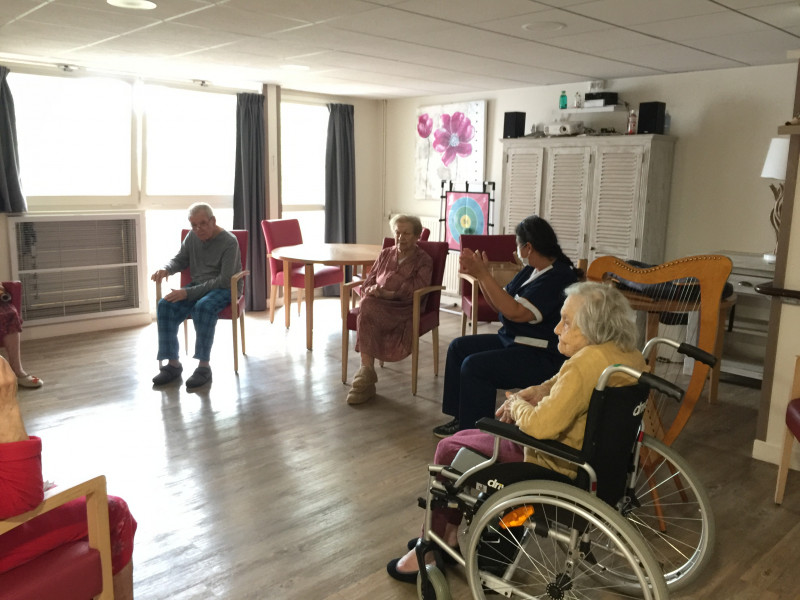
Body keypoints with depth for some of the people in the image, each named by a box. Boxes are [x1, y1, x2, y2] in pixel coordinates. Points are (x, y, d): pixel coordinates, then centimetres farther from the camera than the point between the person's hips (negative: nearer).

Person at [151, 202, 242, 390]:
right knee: (165, 305, -21)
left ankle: (204, 366, -29)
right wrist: (165, 269, -8)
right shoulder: (192, 236, 5)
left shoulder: (229, 242, -15)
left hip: (225, 289, -6)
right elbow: (180, 260, 18)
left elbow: (224, 281, -20)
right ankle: (173, 364, -16)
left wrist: (188, 292, -25)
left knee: (203, 307, -38)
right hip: (197, 286, 6)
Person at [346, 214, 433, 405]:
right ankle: (367, 375, -35)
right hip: (379, 304, 4)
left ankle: (366, 373, -30)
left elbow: (414, 290, -6)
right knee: (367, 303, -34)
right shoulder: (385, 254, 22)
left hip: (404, 308, -4)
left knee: (368, 308, -33)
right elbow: (368, 282, 17)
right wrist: (371, 290, -7)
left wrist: (388, 294, -18)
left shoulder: (423, 260, 9)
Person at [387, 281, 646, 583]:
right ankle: (448, 533, 29)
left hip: (558, 466, -10)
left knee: (449, 449, 8)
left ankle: (431, 550, 24)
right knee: (464, 436, 20)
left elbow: (540, 425, -35)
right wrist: (536, 392, 0)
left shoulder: (588, 362, -30)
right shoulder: (631, 354, 0)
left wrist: (517, 405, -14)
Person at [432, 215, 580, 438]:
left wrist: (484, 274, -26)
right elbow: (500, 304, 12)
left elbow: (516, 312, -29)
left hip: (542, 358, -11)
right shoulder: (531, 270, 9)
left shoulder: (558, 277, -22)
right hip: (511, 340, 11)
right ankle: (460, 418, 12)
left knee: (474, 365, -24)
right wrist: (478, 273, 0)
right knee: (458, 347, 8)